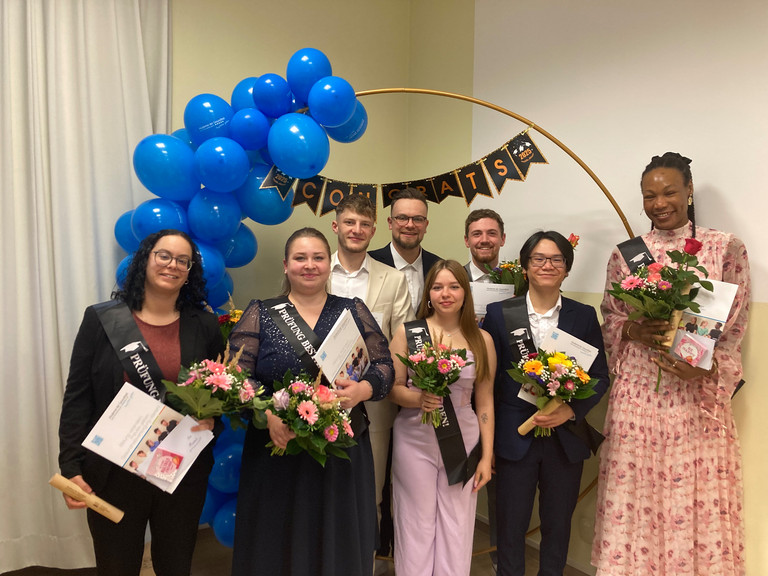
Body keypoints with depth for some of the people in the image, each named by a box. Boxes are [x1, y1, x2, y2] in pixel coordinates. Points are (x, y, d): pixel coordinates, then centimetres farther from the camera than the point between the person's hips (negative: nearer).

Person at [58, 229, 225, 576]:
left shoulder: (205, 326, 0)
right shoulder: (101, 319, -4)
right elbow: (77, 399, -3)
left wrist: (211, 419, -11)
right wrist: (71, 468, -8)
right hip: (114, 471, -1)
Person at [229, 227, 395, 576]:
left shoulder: (354, 311, 6)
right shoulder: (260, 315, 3)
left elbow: (384, 365, 4)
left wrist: (362, 389, -16)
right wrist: (268, 413, -20)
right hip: (277, 453, -1)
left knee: (340, 545, 12)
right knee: (278, 544, 10)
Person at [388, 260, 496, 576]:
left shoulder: (482, 340, 3)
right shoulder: (407, 332, -2)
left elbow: (485, 401, 5)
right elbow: (392, 388, -1)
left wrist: (487, 456, 4)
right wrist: (418, 399, -21)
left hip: (463, 440, 1)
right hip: (415, 440, -1)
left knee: (457, 530, 8)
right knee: (416, 526, 8)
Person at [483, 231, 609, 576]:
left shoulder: (584, 316, 3)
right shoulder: (499, 314, -2)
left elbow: (600, 376, 4)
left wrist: (570, 410, -14)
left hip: (567, 439, 2)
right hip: (514, 438, -1)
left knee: (558, 525, 16)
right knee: (510, 525, 10)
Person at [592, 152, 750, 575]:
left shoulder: (725, 248, 2)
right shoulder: (625, 254, 7)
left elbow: (734, 326, 1)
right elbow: (610, 322, 9)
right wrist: (635, 331, -12)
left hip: (698, 392, -1)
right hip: (637, 391, 1)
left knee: (694, 494, 3)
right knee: (633, 491, 5)